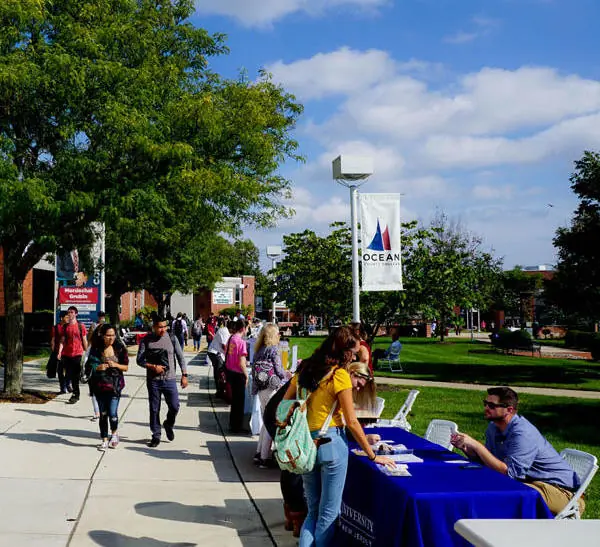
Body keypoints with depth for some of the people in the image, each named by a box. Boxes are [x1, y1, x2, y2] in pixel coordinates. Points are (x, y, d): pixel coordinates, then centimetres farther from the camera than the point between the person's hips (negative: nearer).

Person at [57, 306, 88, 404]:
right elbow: (62, 340, 7)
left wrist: (86, 352, 5)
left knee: (75, 376, -5)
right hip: (66, 354, 3)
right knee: (70, 375, 7)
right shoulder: (65, 326, 9)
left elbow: (84, 340, 5)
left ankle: (75, 395, -2)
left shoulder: (80, 326, 1)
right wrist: (60, 352, -4)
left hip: (77, 353, -3)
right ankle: (76, 394, 20)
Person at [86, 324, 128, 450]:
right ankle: (104, 440, 21)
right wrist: (98, 367, -15)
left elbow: (126, 367, 3)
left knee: (112, 413, -10)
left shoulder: (120, 349, -1)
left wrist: (115, 365, -15)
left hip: (115, 385, -1)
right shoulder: (96, 349, 0)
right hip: (100, 385, 1)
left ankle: (114, 433, 19)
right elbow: (89, 366, 5)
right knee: (103, 414, 7)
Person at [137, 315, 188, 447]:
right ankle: (156, 435, 20)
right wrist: (153, 367, -15)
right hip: (153, 380, 0)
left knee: (174, 406, -2)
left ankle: (168, 425, 29)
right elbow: (139, 360, -1)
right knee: (154, 409, 6)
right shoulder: (146, 340, -2)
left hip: (169, 379, 0)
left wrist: (184, 375, -1)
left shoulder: (172, 339, 0)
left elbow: (180, 357, 4)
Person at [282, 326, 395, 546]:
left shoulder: (304, 369, 7)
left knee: (313, 511, 18)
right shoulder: (340, 375, -11)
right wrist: (372, 455, -4)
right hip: (331, 445, -6)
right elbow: (351, 422, -11)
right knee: (329, 514, 6)